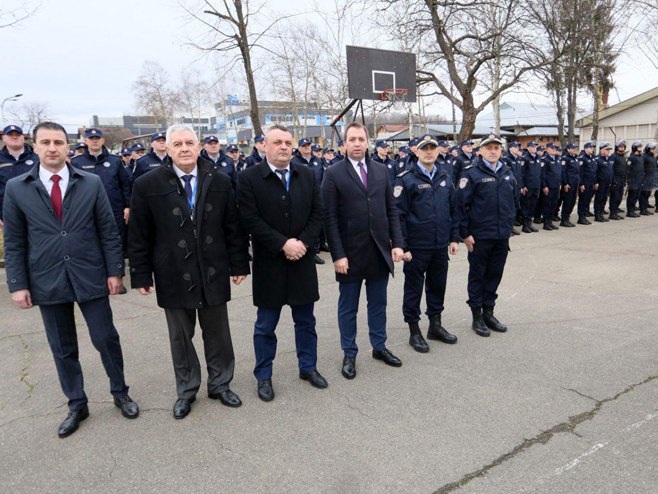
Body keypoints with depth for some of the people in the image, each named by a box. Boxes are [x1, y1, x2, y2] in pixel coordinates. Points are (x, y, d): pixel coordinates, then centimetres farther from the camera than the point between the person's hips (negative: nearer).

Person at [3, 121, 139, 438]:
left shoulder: (91, 183, -1)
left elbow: (108, 231, 0)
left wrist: (114, 270, -3)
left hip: (90, 277, -1)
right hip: (46, 281, 1)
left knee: (106, 339, 7)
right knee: (62, 348, 13)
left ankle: (120, 393, 29)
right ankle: (77, 405, 30)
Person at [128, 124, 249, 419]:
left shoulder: (220, 181, 0)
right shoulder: (147, 185, -4)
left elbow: (233, 227, 3)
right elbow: (139, 236, -2)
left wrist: (239, 264, 2)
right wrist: (141, 275, -3)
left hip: (213, 273, 1)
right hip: (173, 276, -1)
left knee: (217, 334, 13)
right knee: (180, 337, 13)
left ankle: (220, 384, 33)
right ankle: (186, 391, 33)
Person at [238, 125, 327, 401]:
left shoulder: (307, 175, 5)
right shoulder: (249, 178, -7)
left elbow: (317, 213, 3)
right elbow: (250, 220, -14)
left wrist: (304, 243, -11)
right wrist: (283, 244, -19)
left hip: (302, 261, 4)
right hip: (269, 264, -3)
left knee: (305, 320, 15)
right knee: (266, 325, 10)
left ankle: (308, 367, 33)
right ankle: (263, 376, 26)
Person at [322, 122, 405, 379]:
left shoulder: (381, 170, 7)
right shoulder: (333, 174, -6)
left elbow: (392, 210, 8)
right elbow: (330, 218, -10)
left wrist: (397, 243, 0)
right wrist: (338, 255, -14)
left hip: (380, 250, 4)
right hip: (351, 253, -3)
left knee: (378, 303, 17)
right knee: (348, 308, 10)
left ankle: (379, 346, 35)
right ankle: (349, 354, 27)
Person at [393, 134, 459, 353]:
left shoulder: (445, 177, 10)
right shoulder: (406, 179, -8)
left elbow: (452, 210, 15)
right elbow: (399, 214, -11)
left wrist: (454, 238, 10)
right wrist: (402, 245, -15)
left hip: (441, 245, 6)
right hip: (416, 246, -5)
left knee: (438, 285, 15)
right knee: (414, 288, 6)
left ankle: (435, 325, 32)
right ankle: (414, 332, 20)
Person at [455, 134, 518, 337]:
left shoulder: (508, 173, 9)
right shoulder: (472, 174, -9)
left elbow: (514, 201, 18)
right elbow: (460, 204, -12)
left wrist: (508, 224, 13)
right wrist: (465, 233, -14)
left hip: (502, 236, 6)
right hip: (479, 236, -5)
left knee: (494, 275, 13)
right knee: (477, 276, 6)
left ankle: (488, 313, 28)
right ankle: (477, 317, 18)